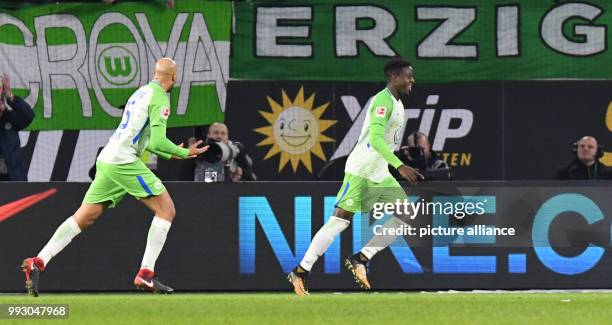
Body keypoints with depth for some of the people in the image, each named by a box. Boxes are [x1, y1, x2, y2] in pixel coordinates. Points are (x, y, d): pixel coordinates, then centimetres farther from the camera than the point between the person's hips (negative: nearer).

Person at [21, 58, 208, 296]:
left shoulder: (142, 93, 23)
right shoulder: (160, 98, -6)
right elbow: (158, 141, -15)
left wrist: (170, 154, 36)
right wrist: (184, 153, -1)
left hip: (107, 160, 9)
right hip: (124, 162, -9)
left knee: (83, 218, 6)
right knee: (166, 209, -2)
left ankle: (38, 262, -4)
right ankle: (146, 273, -9)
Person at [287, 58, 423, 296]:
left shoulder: (397, 104, 15)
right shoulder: (383, 101, -15)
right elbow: (375, 138, -27)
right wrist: (400, 166, -32)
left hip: (380, 175, 9)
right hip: (360, 170, -9)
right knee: (340, 220, -11)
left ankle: (361, 259, 2)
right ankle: (301, 271, -5)